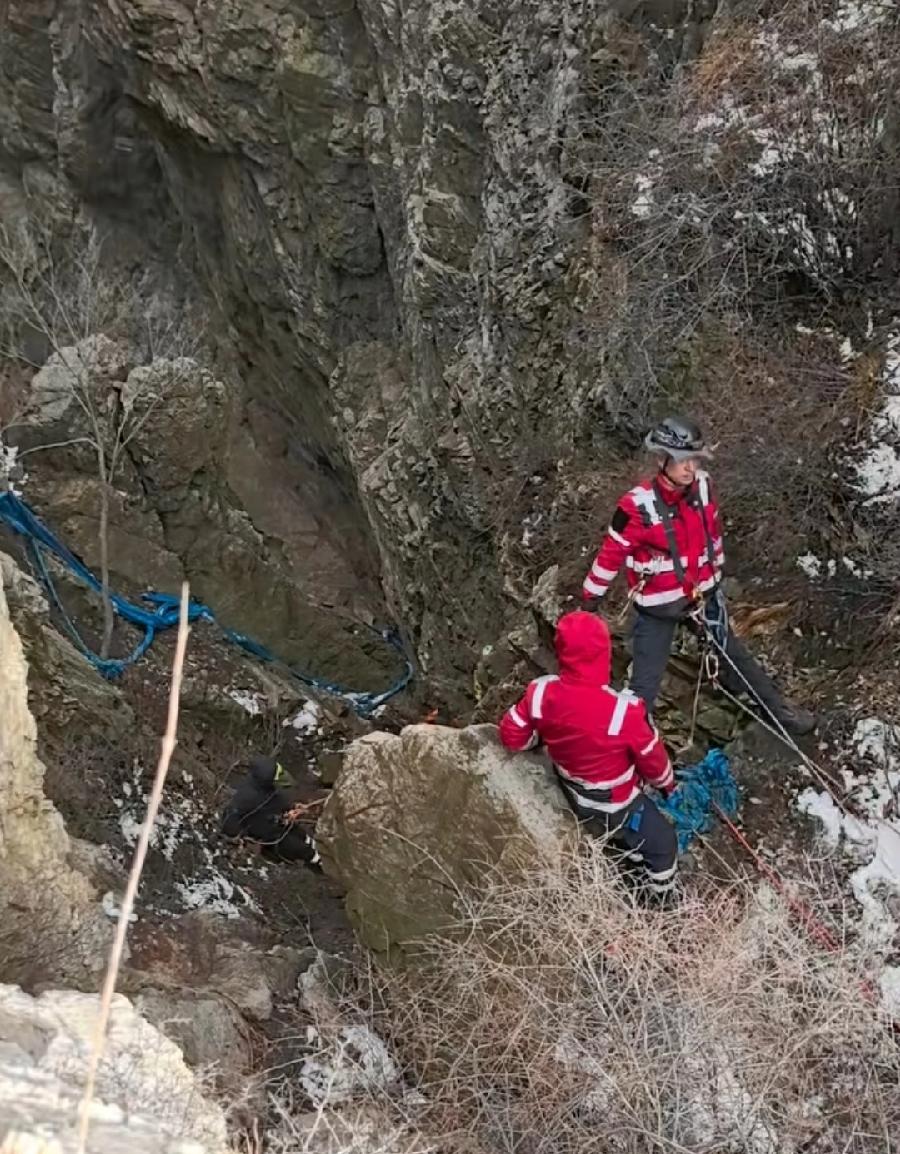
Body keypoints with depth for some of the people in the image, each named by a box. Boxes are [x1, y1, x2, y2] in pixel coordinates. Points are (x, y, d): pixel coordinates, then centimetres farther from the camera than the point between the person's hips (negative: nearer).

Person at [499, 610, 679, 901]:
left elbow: (512, 734, -8)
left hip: (574, 798, 5)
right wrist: (667, 782, 3)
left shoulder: (541, 693, -24)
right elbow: (652, 758, -18)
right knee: (663, 844, 23)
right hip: (615, 808, -5)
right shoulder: (623, 711, -37)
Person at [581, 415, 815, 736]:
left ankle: (777, 708, 41)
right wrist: (590, 598, -6)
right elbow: (611, 553, -15)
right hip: (658, 604, -5)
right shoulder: (638, 505, -26)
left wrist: (717, 572, 20)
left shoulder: (702, 486, -10)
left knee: (733, 653, 23)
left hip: (703, 593, 5)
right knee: (646, 682, -1)